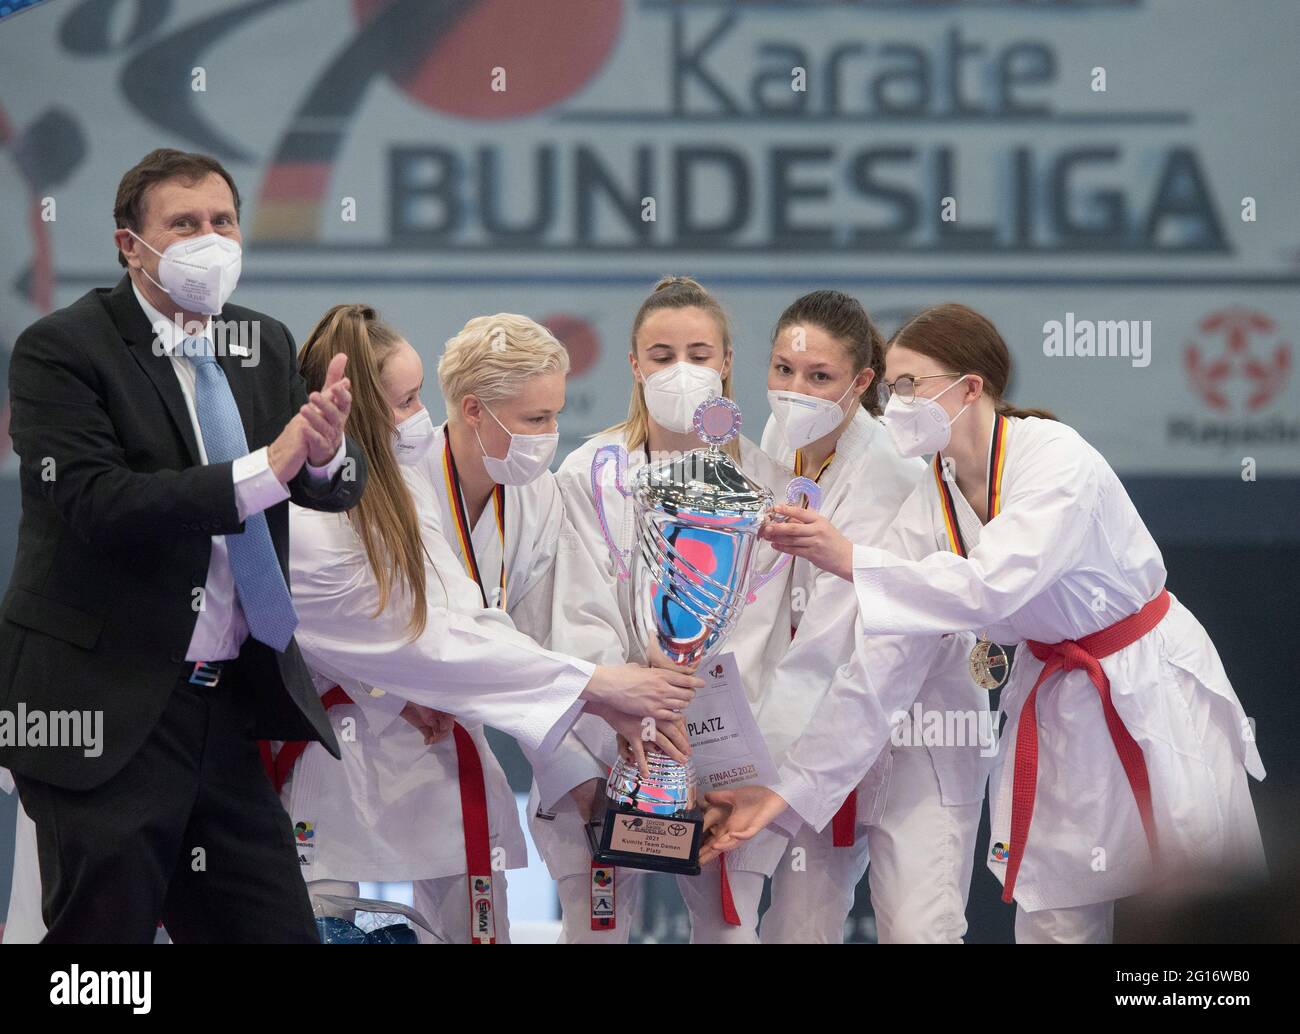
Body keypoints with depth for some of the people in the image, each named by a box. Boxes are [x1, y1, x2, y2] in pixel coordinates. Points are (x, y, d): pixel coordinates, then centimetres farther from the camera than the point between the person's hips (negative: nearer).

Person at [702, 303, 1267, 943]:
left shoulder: (1056, 459, -22)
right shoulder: (930, 506, -4)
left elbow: (993, 587, -36)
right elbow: (881, 667, -4)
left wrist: (849, 560, -40)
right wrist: (790, 789, -9)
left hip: (1154, 690, -5)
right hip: (1057, 706, 5)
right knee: (1057, 916, 3)